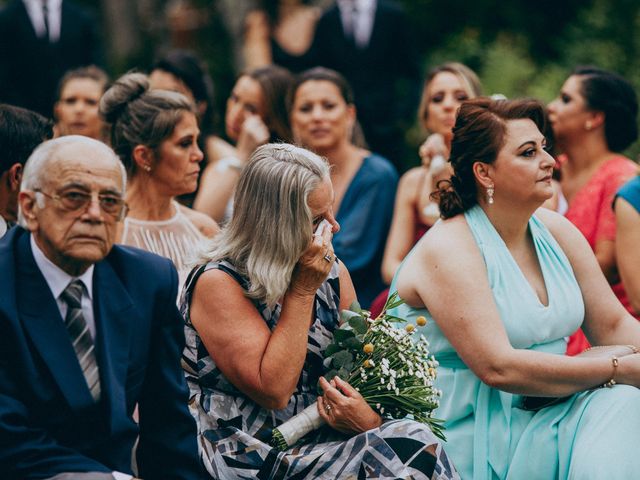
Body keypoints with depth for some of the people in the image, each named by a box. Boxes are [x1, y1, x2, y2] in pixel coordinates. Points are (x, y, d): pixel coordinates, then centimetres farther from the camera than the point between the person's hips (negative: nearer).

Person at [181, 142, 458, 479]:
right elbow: (273, 391, -16)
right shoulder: (218, 284, -10)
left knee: (415, 443, -25)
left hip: (325, 438, 6)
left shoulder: (332, 272, 8)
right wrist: (302, 292, -14)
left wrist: (370, 418, -13)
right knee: (415, 447, -27)